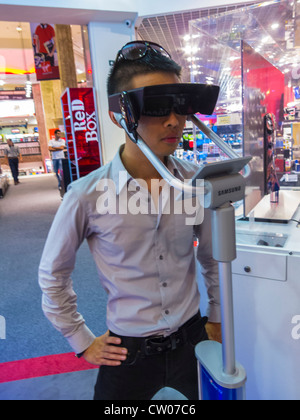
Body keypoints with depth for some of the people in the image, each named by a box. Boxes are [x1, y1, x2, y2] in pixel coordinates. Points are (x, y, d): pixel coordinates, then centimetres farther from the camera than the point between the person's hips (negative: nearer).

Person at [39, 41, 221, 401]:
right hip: (128, 351, -2)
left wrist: (217, 319, 10)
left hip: (192, 339, 3)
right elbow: (52, 276, -4)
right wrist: (83, 342, 0)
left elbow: (212, 258, 4)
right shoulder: (88, 196, -19)